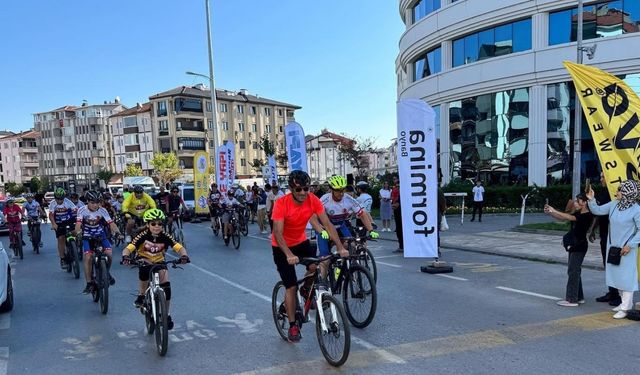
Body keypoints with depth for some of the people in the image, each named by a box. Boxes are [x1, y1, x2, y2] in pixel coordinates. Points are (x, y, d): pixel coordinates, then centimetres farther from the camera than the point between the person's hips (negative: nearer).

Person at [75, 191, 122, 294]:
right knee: (88, 258, -15)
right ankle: (89, 283, -2)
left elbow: (111, 223, -21)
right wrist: (77, 232, -48)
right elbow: (78, 223, -28)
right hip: (87, 237, -1)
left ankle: (107, 273, 12)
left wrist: (116, 231, -40)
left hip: (101, 235, 1)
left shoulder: (102, 210, -15)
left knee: (108, 253, -18)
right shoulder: (82, 210, -16)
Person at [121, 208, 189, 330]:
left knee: (166, 286, -15)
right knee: (145, 270, -37)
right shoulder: (143, 236, -21)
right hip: (145, 261, -1)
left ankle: (166, 315, 4)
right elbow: (128, 248, -29)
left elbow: (180, 248, -25)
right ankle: (141, 296, -9)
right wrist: (125, 257, -51)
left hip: (159, 262, 2)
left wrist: (184, 256, -47)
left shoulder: (165, 236, -18)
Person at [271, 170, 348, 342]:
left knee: (316, 266, -22)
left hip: (301, 241, 4)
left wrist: (340, 247, -30)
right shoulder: (281, 204, -29)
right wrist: (289, 255, -48)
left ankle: (306, 291, 10)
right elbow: (278, 233, -34)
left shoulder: (314, 200, -18)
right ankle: (293, 326, 12)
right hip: (282, 247, -3)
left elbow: (327, 224, -19)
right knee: (291, 287, -6)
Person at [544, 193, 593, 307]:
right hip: (574, 245, 9)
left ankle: (572, 300, -6)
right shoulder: (578, 214, 12)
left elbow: (570, 218, -26)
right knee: (574, 271, 13)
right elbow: (562, 218, 8)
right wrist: (549, 213, -7)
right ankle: (579, 297, 22)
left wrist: (554, 211, -28)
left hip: (580, 246, -9)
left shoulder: (587, 215, -14)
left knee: (573, 271, -9)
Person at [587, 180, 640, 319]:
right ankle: (625, 302, 31)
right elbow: (598, 210, 9)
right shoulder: (614, 204, 2)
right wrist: (591, 199, -6)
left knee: (626, 277, -2)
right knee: (616, 276, 16)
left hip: (626, 249, -7)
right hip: (613, 247, 7)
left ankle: (625, 308, 5)